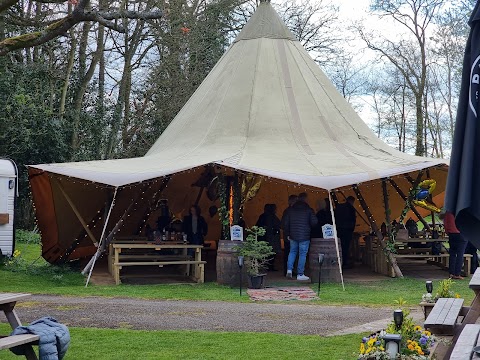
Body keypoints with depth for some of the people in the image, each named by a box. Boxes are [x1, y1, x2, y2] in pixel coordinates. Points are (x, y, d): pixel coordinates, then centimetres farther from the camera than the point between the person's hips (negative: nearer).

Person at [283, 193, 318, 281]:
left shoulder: (291, 209, 6)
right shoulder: (309, 210, -6)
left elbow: (286, 223, 7)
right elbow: (314, 222, -8)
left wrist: (287, 234, 14)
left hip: (293, 235, 4)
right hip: (304, 236, -4)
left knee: (292, 252, 17)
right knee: (302, 254, 1)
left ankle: (289, 269, 1)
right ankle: (300, 274, 2)